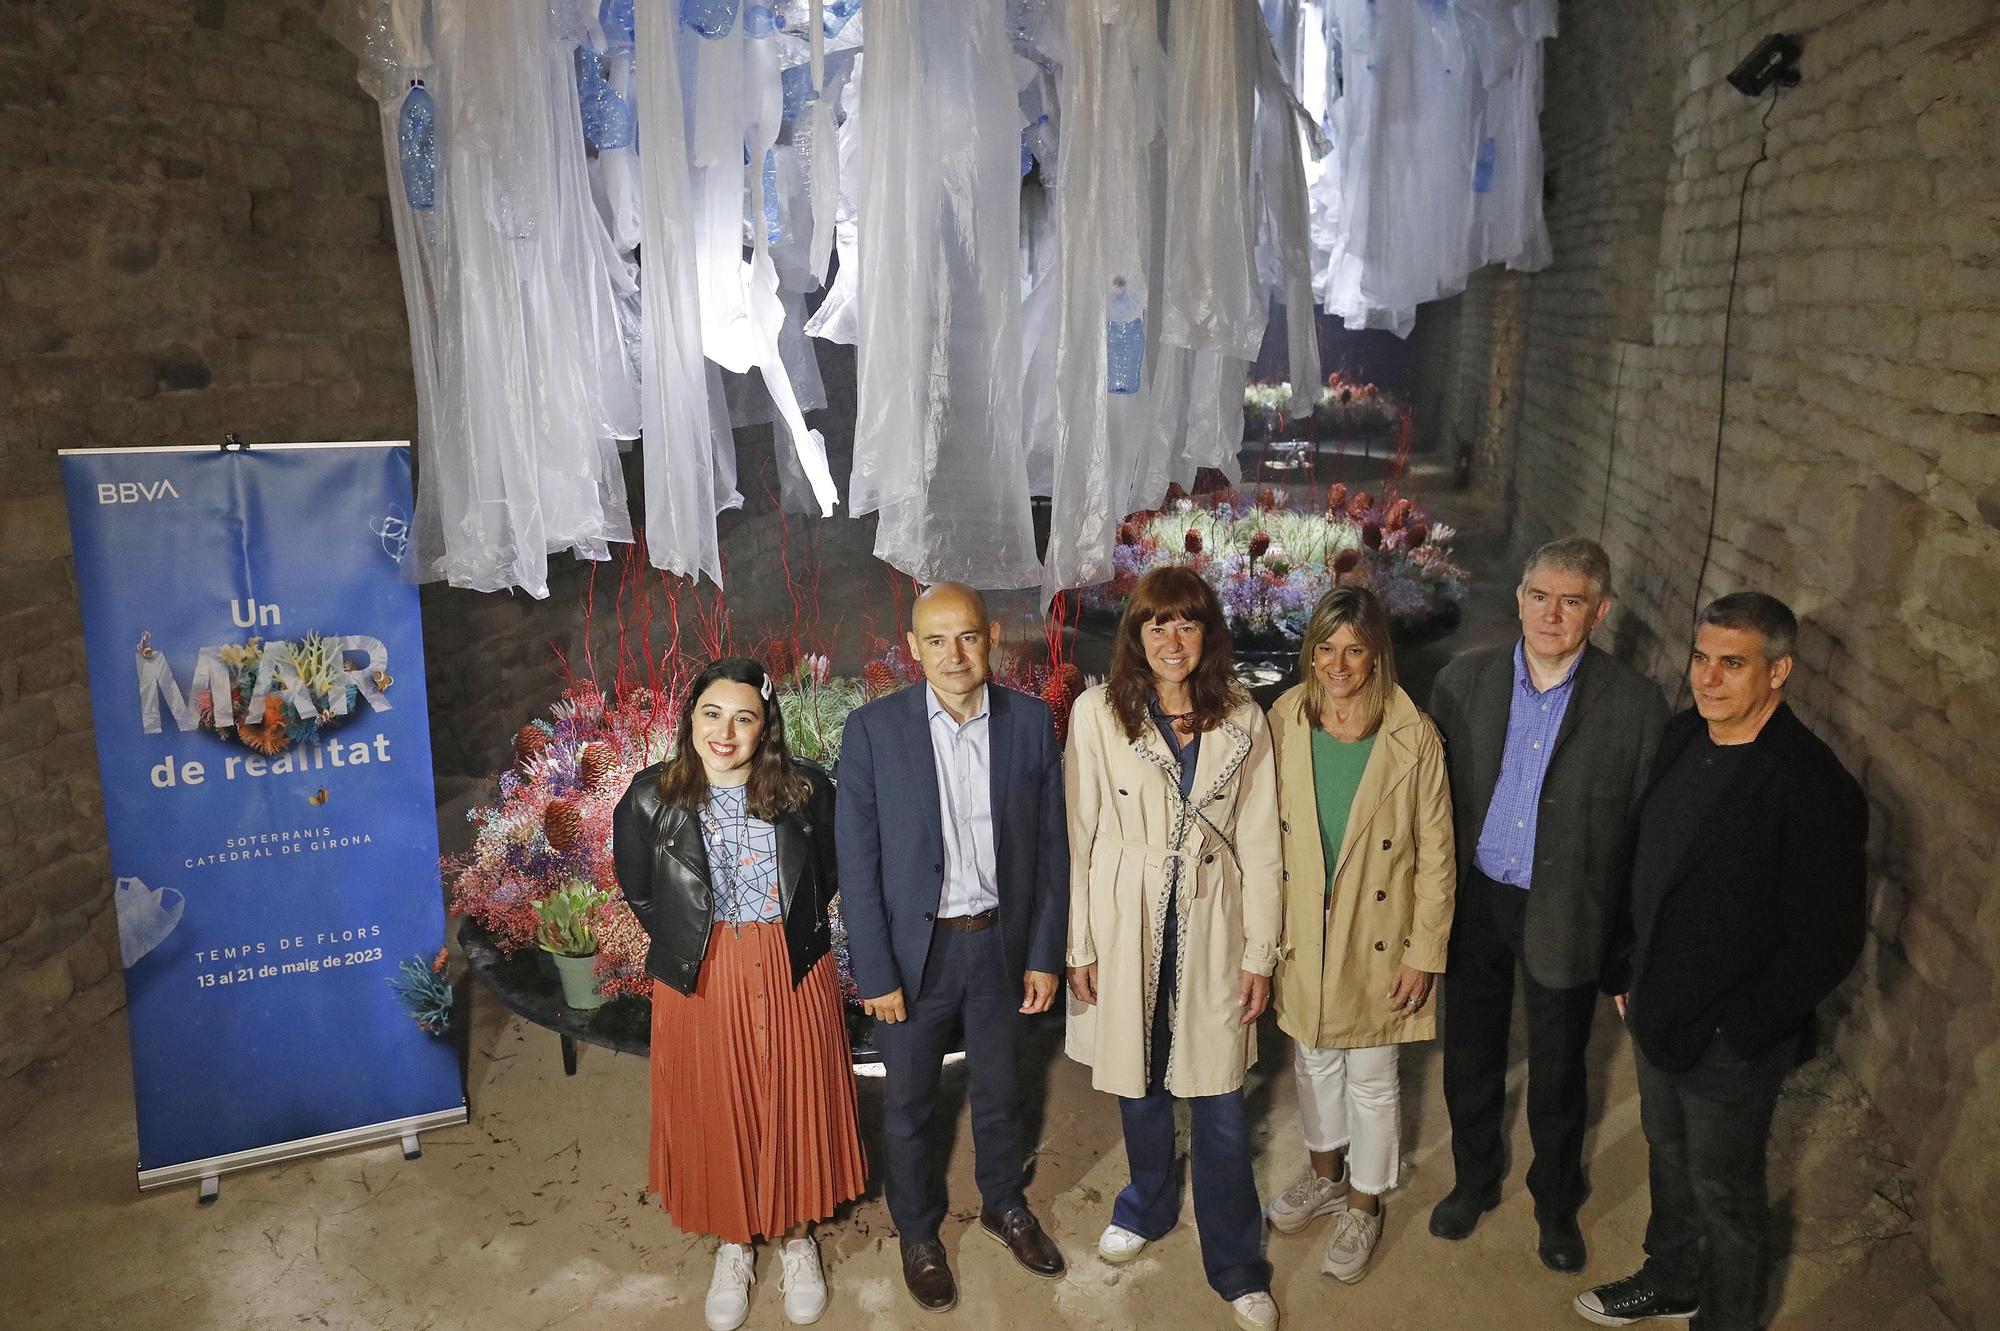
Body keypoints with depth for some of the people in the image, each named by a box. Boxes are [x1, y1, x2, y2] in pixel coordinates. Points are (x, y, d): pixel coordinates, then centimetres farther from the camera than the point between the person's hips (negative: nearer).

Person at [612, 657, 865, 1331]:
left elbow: (829, 876, 6)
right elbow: (638, 890, 7)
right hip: (700, 981, 0)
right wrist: (688, 947, 7)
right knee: (715, 1112, 13)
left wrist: (788, 936, 3)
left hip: (793, 973, 0)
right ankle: (733, 1244, 36)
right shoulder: (650, 797, -8)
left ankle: (796, 1237, 36)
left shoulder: (806, 789, -9)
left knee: (794, 1105, 12)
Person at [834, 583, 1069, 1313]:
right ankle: (918, 1232, 40)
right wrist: (875, 973, -10)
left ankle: (1004, 1203, 47)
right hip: (914, 949, -2)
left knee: (1000, 1088, 22)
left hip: (1002, 942, 2)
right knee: (910, 1103, 16)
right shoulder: (873, 729, -14)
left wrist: (1045, 952, -1)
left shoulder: (1030, 721, -7)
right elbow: (858, 861, -11)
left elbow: (1048, 844, -1)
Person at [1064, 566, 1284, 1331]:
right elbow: (1078, 834, -5)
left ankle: (1235, 1265, 26)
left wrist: (1260, 954, 0)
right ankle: (1148, 1204, 46)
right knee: (1137, 1081, 18)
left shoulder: (1242, 722, -3)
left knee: (1221, 1104, 6)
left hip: (1211, 930, 0)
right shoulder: (1097, 713, -8)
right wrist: (1078, 944, -4)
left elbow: (1258, 844, 0)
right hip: (1126, 926, 0)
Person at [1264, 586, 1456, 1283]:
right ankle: (1325, 1174, 47)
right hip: (1300, 935, 3)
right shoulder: (1284, 721, -7)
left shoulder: (1413, 737, -15)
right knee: (1313, 1062, 22)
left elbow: (1435, 855, -9)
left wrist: (1424, 953, -8)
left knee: (1371, 1078, 13)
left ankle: (1363, 1205, 36)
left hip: (1375, 938, -3)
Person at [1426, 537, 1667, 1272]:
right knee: (1470, 1056, 20)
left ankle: (1556, 1203, 43)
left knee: (1558, 1071, 17)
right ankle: (1474, 1179, 45)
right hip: (1474, 901, 2)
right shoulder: (1463, 680, -7)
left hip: (1565, 916, -2)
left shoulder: (1634, 705, -14)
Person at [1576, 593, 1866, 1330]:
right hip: (1657, 1012, 7)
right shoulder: (1683, 736, -3)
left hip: (1731, 1040, -7)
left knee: (1724, 1192, 15)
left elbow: (1828, 940, -22)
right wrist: (1625, 971, 8)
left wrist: (1735, 1031, -17)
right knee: (1667, 1155, 27)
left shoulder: (1814, 787, -25)